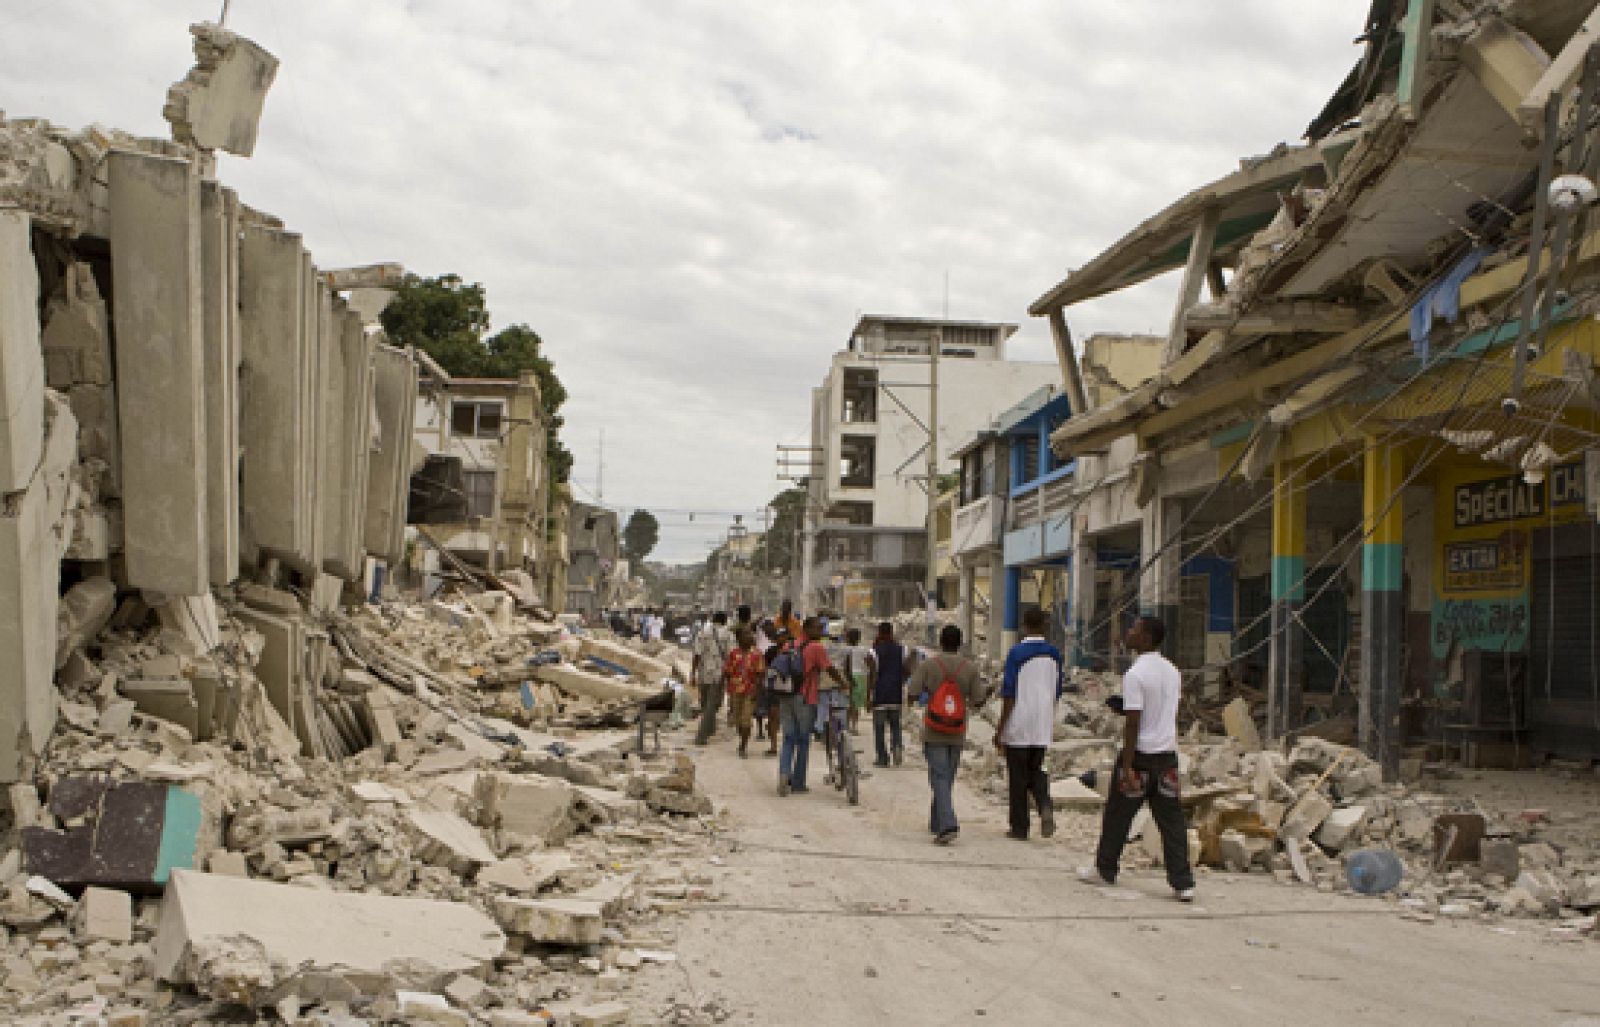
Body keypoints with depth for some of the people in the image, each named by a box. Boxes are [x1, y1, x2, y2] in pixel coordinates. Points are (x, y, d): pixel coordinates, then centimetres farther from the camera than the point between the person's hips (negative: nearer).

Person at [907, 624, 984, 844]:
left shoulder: (928, 665, -6)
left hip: (934, 733, -3)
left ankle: (947, 825, -22)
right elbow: (978, 701, -2)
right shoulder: (970, 667, 0)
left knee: (939, 779, -6)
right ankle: (936, 823, 26)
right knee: (948, 779, 16)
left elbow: (913, 693, -11)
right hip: (957, 734, 3)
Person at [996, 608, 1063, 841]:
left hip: (1018, 726, -5)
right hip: (1043, 727, 5)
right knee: (1036, 771, 17)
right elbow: (1057, 692, 12)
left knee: (1017, 778, 5)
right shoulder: (1054, 654, 5)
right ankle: (1045, 807, -9)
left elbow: (1008, 694, -13)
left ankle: (1019, 827, 9)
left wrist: (1000, 729, -7)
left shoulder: (1017, 653, -12)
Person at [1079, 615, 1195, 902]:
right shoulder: (1172, 672, 8)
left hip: (1140, 755, -6)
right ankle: (1183, 883, 0)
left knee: (1117, 816, 10)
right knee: (1172, 822, 5)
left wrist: (1128, 767, -19)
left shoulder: (1135, 674, -16)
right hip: (1168, 755, 6)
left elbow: (1132, 724, -19)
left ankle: (1105, 870, 23)